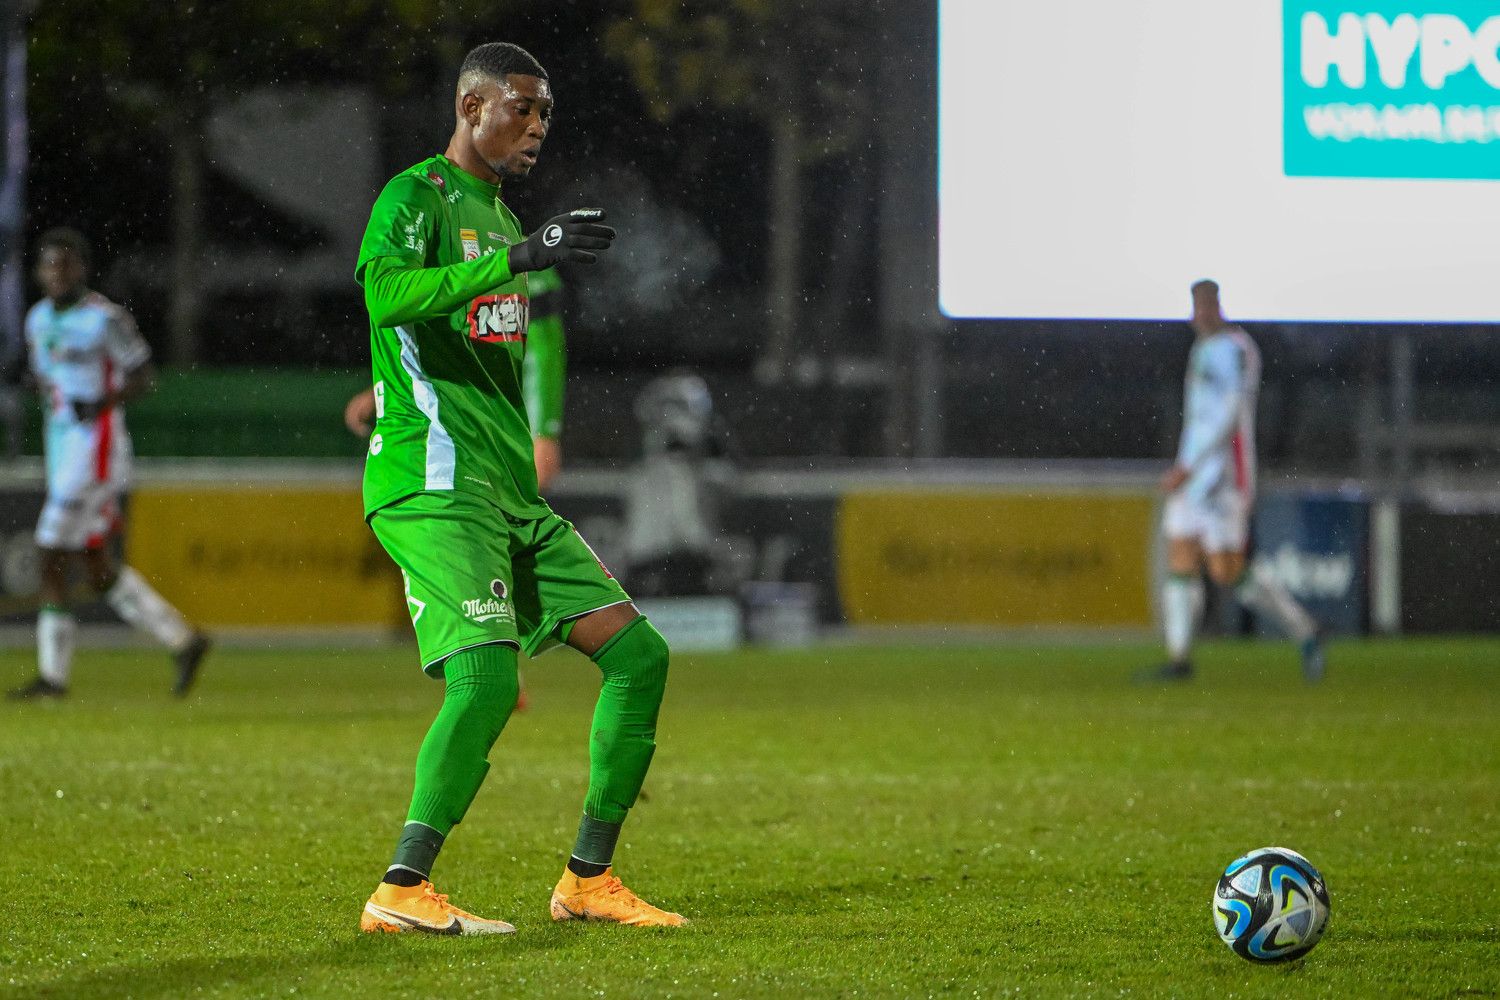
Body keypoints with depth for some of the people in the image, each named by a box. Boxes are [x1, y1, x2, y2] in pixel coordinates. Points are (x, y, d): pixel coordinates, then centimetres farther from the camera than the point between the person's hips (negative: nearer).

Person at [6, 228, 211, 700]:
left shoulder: (105, 319, -11)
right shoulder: (39, 320, 12)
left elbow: (142, 375, -9)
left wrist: (101, 404, -21)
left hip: (97, 445, -8)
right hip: (61, 448, 8)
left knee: (52, 557, -9)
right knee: (98, 569, 9)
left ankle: (53, 674, -2)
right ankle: (183, 639, 17)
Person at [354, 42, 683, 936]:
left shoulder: (500, 215, 22)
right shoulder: (416, 196, -6)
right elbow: (387, 292, -28)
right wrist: (518, 259, -31)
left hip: (511, 495, 9)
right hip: (433, 485, -9)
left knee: (639, 652, 5)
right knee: (488, 672, -24)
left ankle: (589, 879, 11)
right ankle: (402, 891, -18)